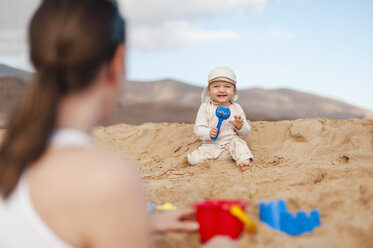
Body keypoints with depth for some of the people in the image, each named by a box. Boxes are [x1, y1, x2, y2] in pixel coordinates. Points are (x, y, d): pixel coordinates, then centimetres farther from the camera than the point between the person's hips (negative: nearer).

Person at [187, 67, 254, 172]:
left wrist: (240, 126, -16)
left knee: (238, 142, -31)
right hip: (210, 146, 0)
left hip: (230, 143, 0)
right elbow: (198, 129, -5)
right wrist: (209, 133, -26)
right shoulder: (205, 108, 0)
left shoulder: (236, 108, 6)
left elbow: (246, 132, 8)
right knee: (193, 158, -21)